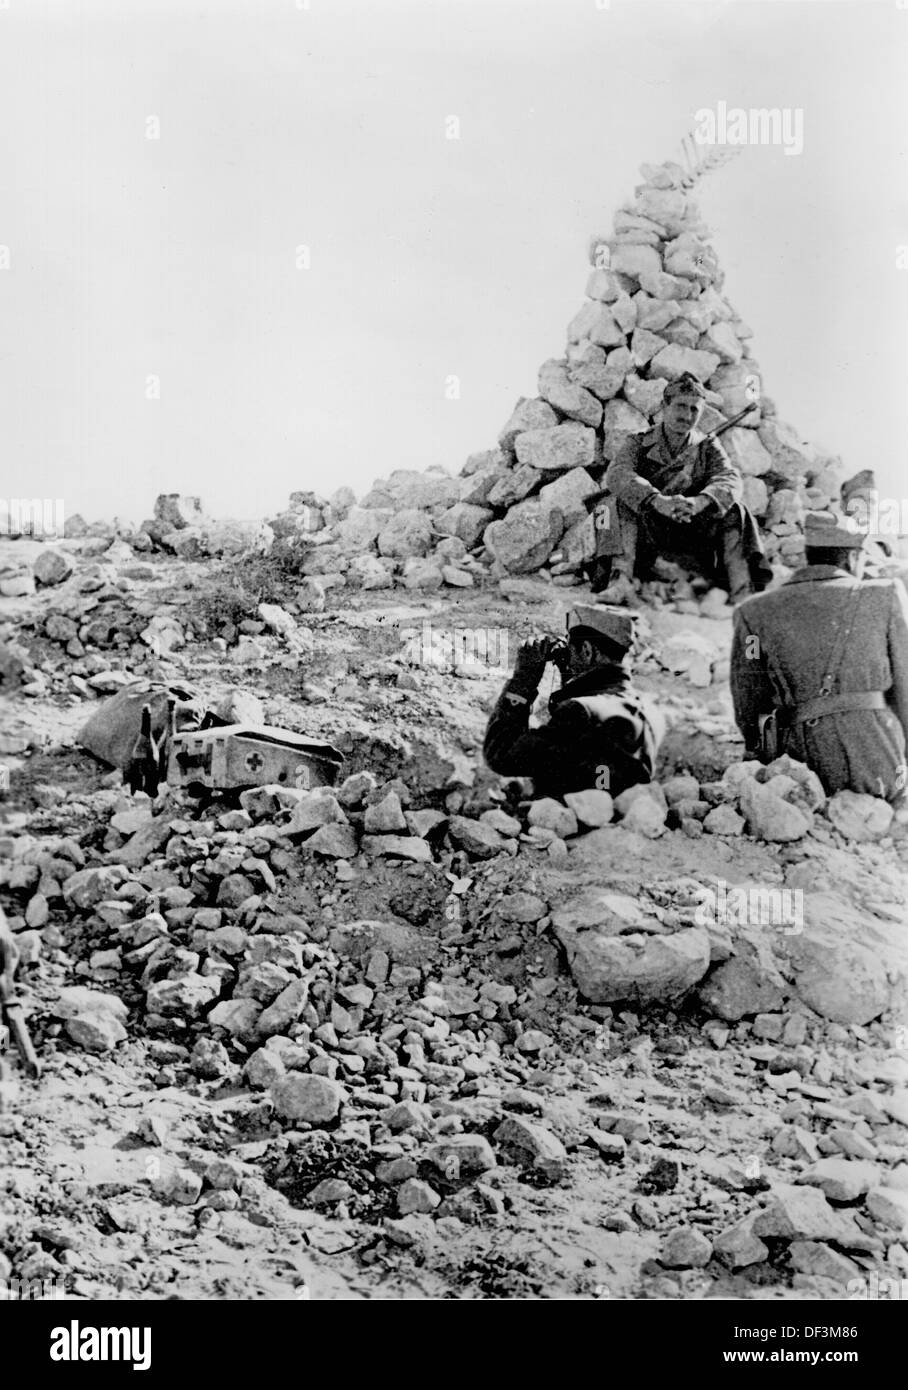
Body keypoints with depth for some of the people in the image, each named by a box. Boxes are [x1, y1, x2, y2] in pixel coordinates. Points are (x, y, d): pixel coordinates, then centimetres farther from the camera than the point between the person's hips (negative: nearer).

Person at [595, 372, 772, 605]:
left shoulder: (708, 448, 13)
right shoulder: (639, 444, 8)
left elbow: (730, 481, -8)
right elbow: (617, 474, -15)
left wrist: (699, 502, -33)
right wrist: (657, 501, -35)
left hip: (693, 534, 1)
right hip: (646, 535, -1)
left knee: (733, 510, -20)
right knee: (622, 504, -26)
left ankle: (744, 592, -36)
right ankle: (621, 581, -47)